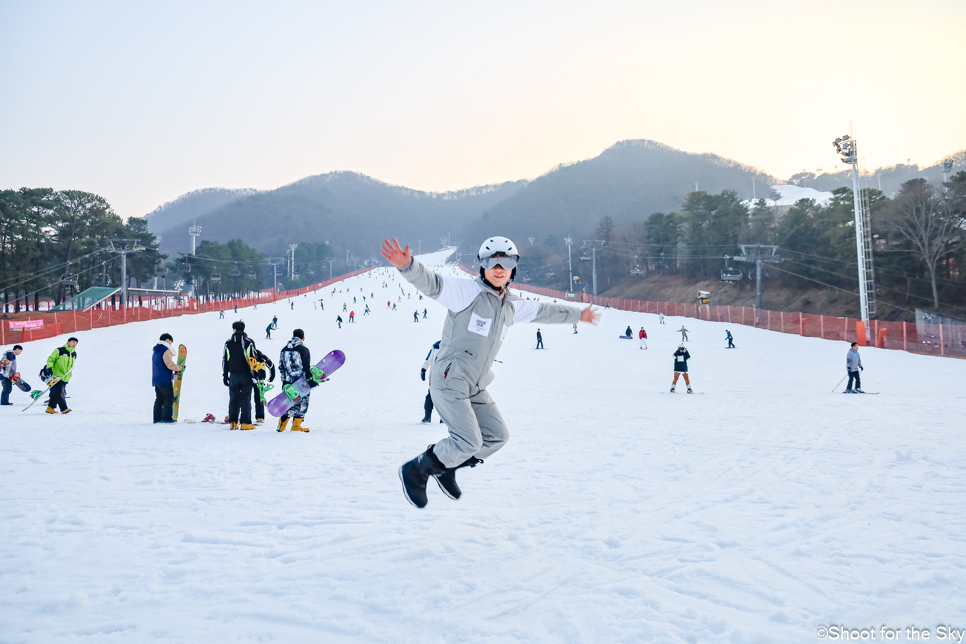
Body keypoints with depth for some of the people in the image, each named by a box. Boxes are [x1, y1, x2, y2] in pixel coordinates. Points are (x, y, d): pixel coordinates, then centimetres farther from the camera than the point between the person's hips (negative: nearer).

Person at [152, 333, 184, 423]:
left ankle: (157, 418, 11)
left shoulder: (156, 352, 19)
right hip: (165, 380, -9)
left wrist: (174, 371, 16)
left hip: (156, 379, 9)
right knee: (169, 398, -7)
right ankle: (166, 418, -14)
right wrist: (180, 368, -5)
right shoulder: (166, 351, -12)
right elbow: (170, 365, -19)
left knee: (159, 399, 12)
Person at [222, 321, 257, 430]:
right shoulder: (249, 342, -1)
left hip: (233, 375, 2)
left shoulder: (228, 343, 4)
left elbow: (225, 361, 6)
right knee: (245, 399, 0)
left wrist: (225, 376, 10)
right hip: (246, 375, -2)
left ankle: (233, 422, 8)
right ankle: (245, 423, -3)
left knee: (233, 399, 9)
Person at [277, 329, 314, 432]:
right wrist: (311, 380, -5)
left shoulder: (284, 349, 10)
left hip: (287, 382, 6)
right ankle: (296, 425, 6)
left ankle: (281, 425, 9)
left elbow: (281, 367, 14)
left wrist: (284, 380, 20)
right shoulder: (303, 349, -9)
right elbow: (306, 368, -12)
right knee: (301, 402, 5)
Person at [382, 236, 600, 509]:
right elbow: (431, 283, -28)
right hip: (449, 382, -8)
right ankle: (415, 471, 5)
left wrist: (577, 314, 39)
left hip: (476, 388, 8)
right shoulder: (468, 291, -13)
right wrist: (408, 266, -49)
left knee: (496, 436, 12)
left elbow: (543, 311, 28)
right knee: (469, 442, -14)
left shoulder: (511, 305, 11)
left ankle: (444, 468, 26)